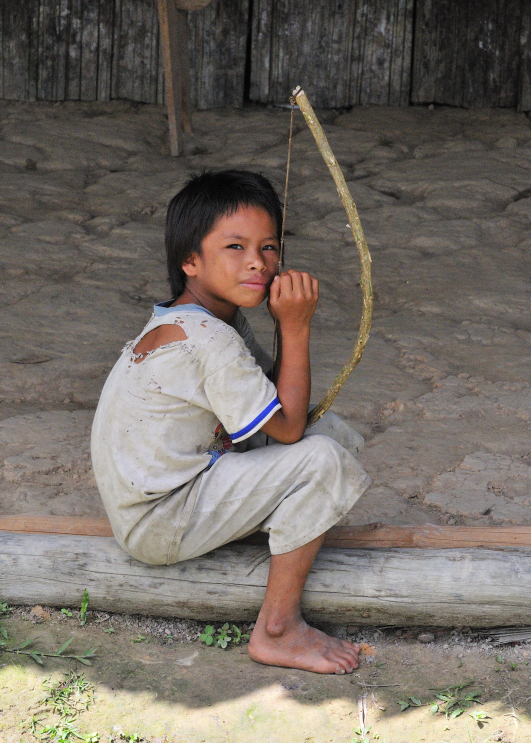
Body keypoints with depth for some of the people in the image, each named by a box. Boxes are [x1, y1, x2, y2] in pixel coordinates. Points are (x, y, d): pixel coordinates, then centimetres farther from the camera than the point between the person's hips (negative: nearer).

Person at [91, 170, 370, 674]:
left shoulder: (211, 316, 5)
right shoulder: (207, 340, -27)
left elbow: (278, 402, 7)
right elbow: (288, 427, -21)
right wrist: (295, 327, -21)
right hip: (159, 527, -10)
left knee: (324, 425, 7)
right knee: (319, 461, -22)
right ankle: (277, 631, -12)